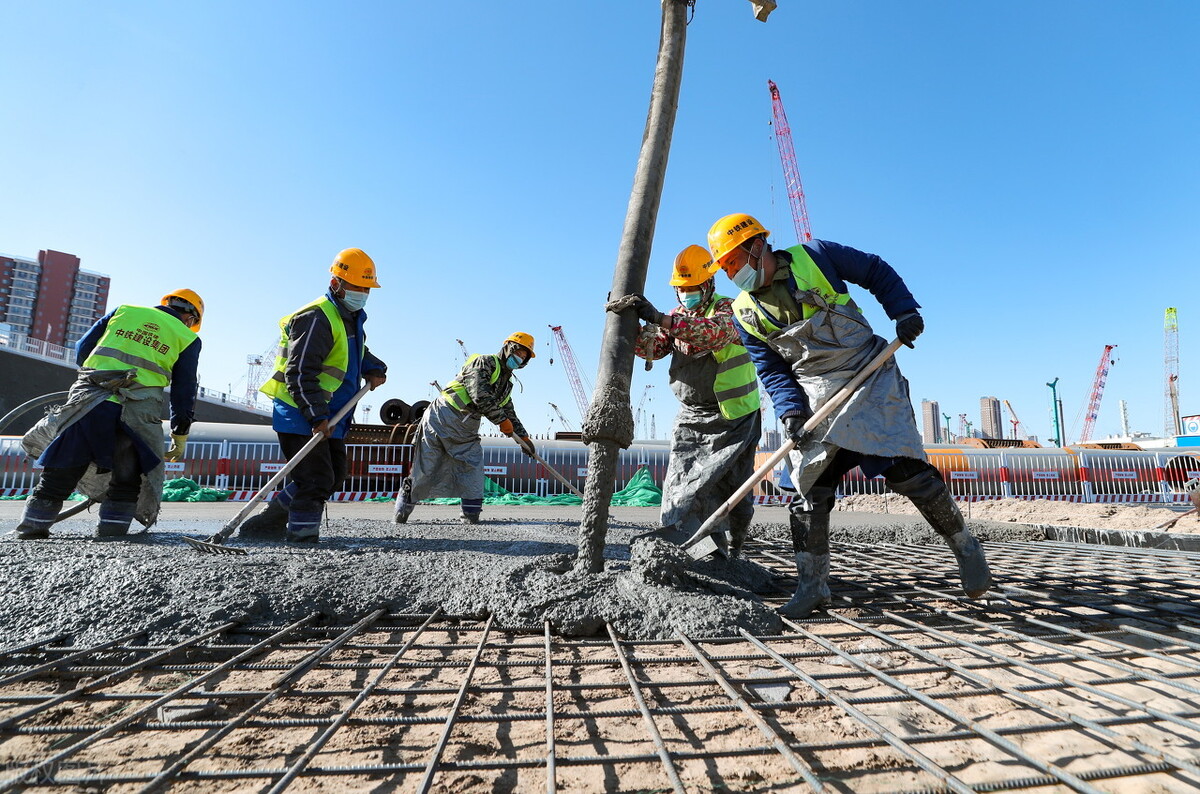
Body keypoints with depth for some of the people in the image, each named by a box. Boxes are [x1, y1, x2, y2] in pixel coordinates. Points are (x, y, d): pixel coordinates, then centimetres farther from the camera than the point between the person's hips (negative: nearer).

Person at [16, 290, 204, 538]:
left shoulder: (125, 310, 17)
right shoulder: (188, 338, 10)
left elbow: (82, 348, 18)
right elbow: (184, 392, 9)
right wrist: (180, 436, 15)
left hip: (88, 399, 3)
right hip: (139, 413, -2)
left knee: (62, 470, 14)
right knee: (128, 478, 12)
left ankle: (33, 526, 21)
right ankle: (112, 529, 11)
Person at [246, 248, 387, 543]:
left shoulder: (352, 319, 13)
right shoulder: (316, 318, -18)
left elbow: (358, 353, 31)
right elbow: (300, 374, -23)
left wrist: (373, 369, 9)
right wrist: (318, 416, -28)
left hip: (328, 418, 10)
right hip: (300, 416, -10)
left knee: (334, 475, 14)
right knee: (316, 480, -9)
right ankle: (301, 533, 5)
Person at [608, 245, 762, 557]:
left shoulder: (729, 308, -7)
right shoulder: (677, 317, 12)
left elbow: (714, 332, -31)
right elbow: (652, 348, -2)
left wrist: (661, 319, -39)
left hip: (733, 417, -5)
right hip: (691, 418, 5)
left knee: (734, 492, 5)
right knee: (679, 489, -4)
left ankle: (733, 550, 27)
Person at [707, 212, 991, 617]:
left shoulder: (814, 257, -6)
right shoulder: (745, 314, 2)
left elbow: (877, 271, 7)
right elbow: (771, 371, 1)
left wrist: (904, 312, -3)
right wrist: (791, 412, -13)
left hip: (872, 380, -2)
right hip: (817, 397, 3)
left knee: (905, 469, -8)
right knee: (809, 489, -2)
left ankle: (965, 546, 18)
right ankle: (812, 584, 11)